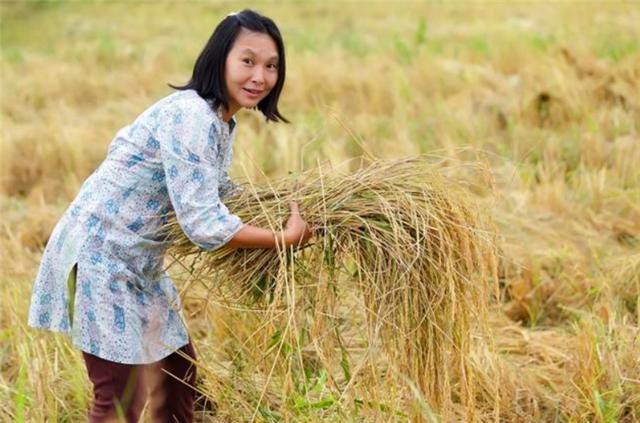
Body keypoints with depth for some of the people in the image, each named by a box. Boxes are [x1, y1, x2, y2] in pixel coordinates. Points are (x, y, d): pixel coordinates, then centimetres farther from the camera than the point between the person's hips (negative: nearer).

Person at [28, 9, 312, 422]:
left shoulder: (222, 121, 7)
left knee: (179, 372, 19)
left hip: (140, 263, 10)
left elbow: (217, 195, 21)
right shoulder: (190, 117, -24)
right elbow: (203, 224, -28)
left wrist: (284, 206, 10)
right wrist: (284, 238, -21)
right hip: (99, 257, -10)